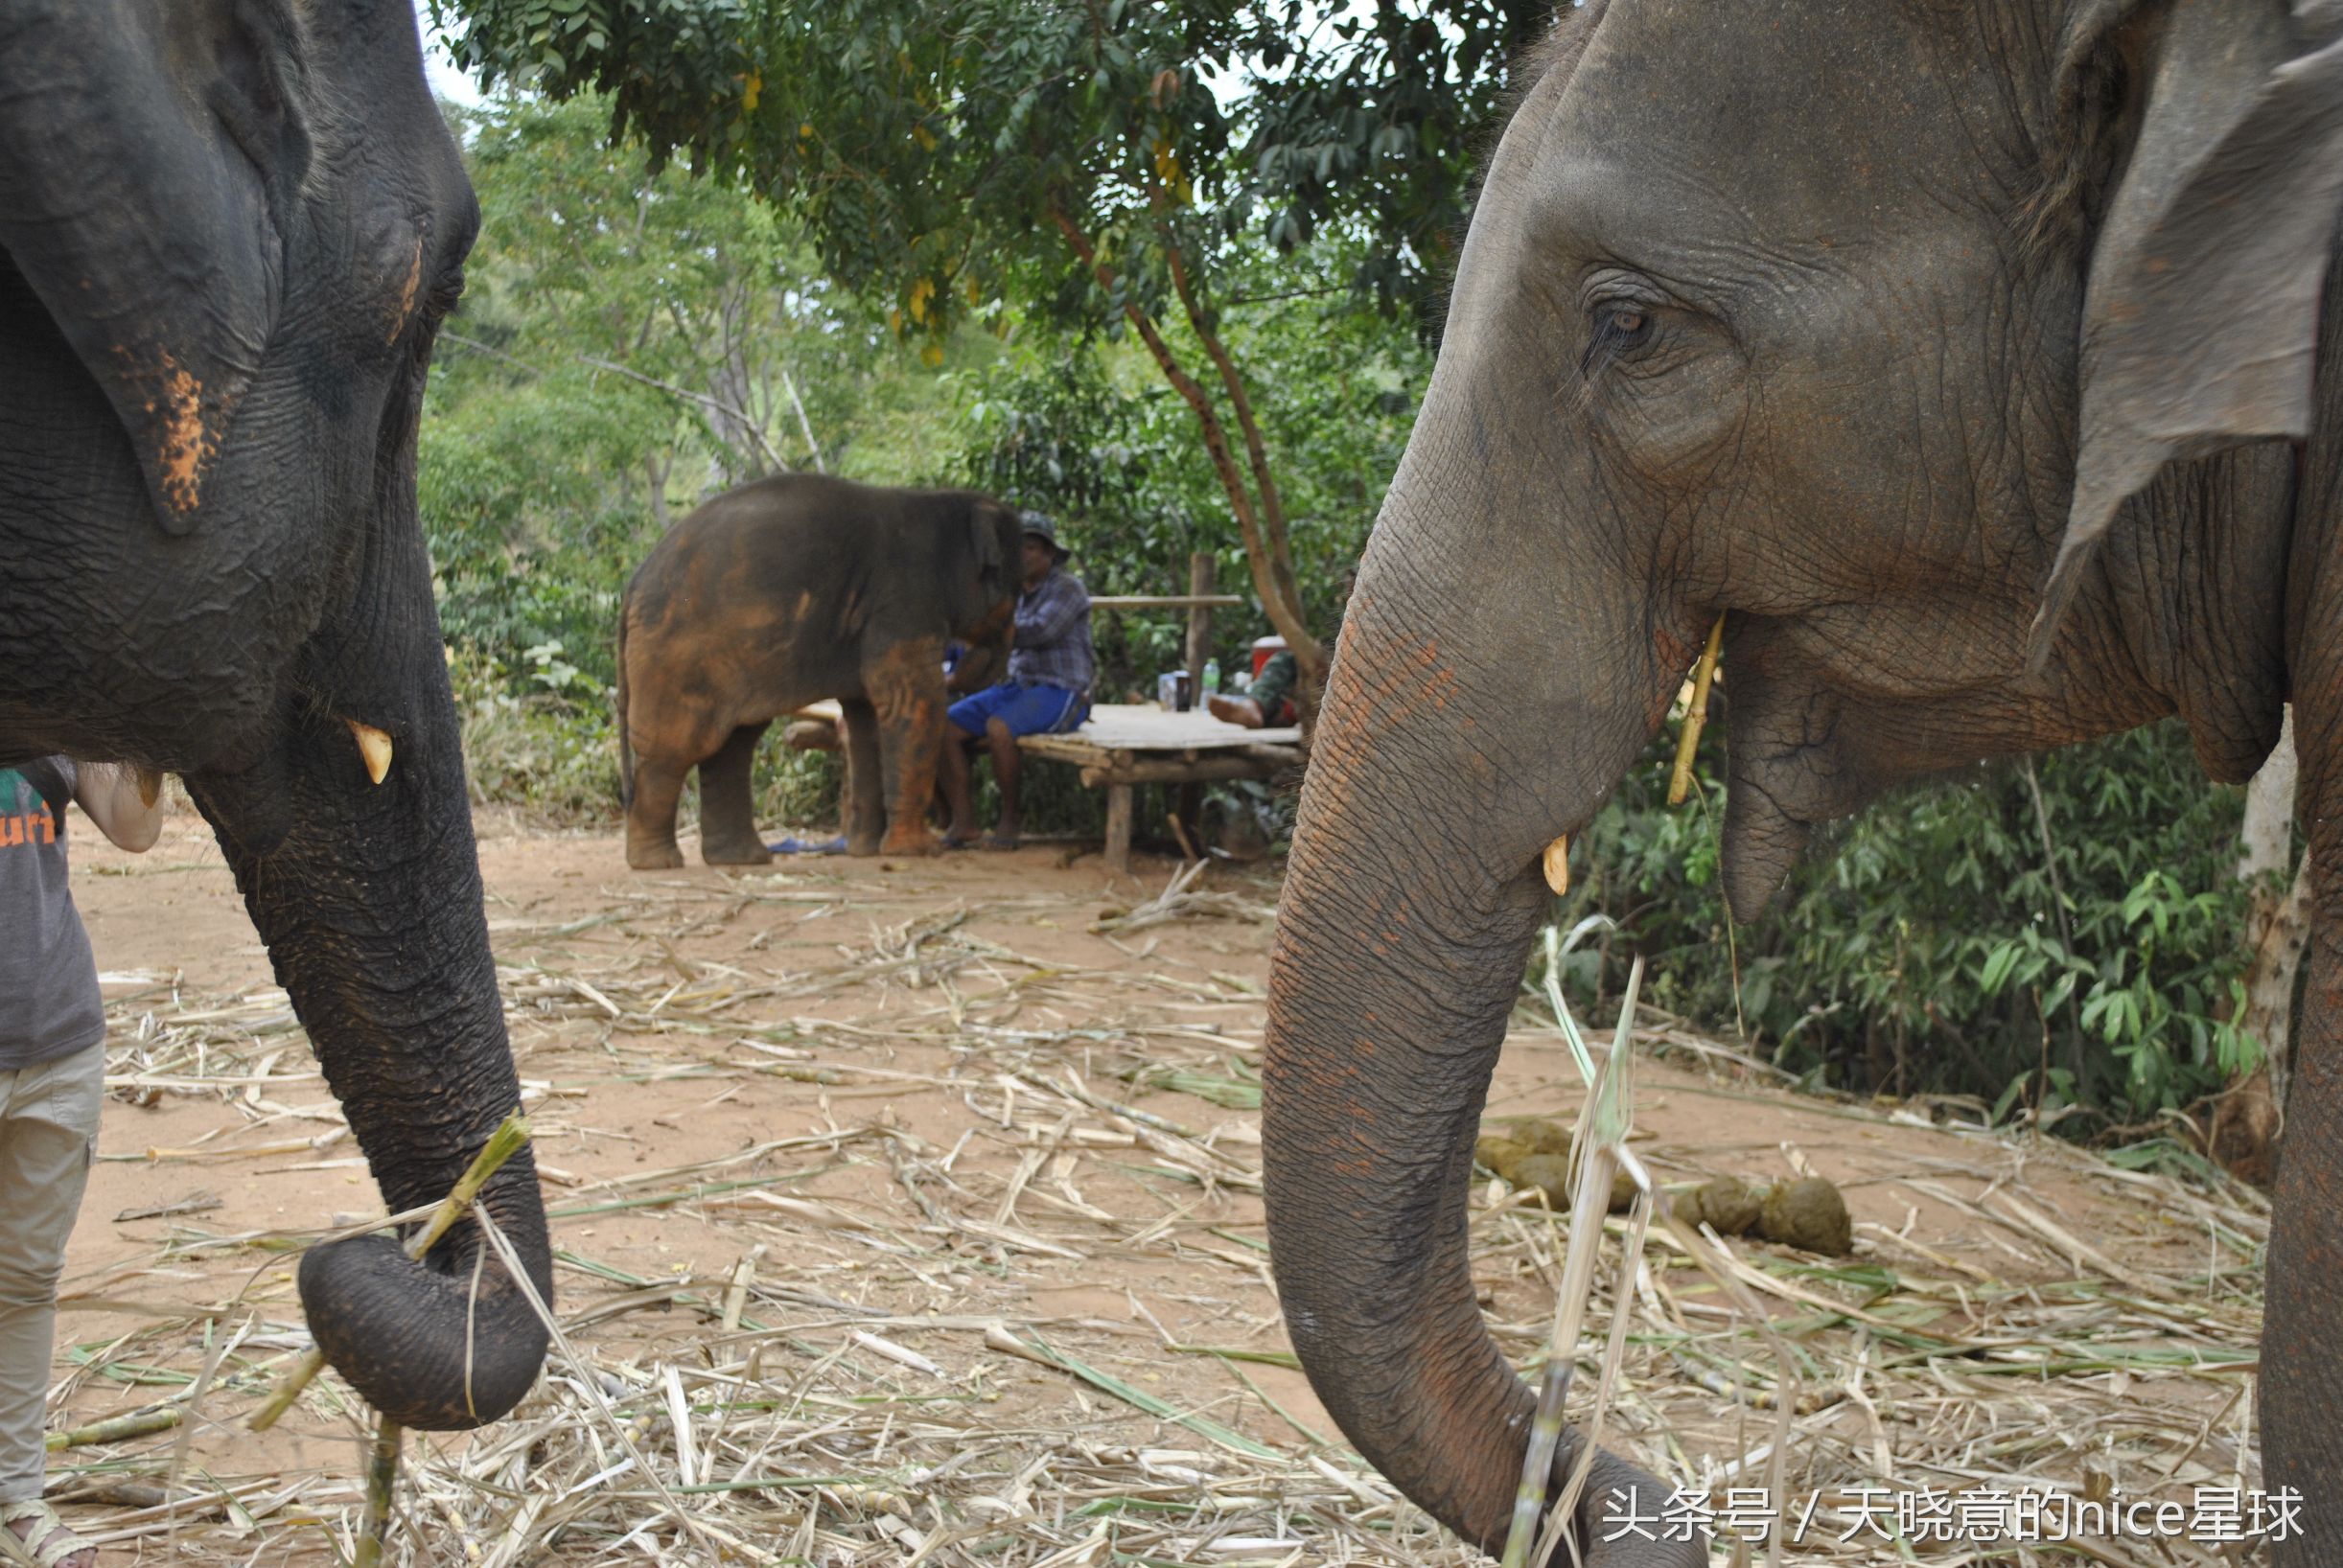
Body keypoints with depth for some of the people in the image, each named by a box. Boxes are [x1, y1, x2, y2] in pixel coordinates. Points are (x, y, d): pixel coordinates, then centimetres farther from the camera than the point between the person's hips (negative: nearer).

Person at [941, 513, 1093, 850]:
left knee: (998, 728, -33)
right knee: (946, 725, -11)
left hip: (1060, 693, -7)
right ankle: (963, 822, -13)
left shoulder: (1067, 588, -8)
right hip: (1019, 685, 7)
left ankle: (1010, 816, -13)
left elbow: (1039, 632, -24)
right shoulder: (1014, 592, 14)